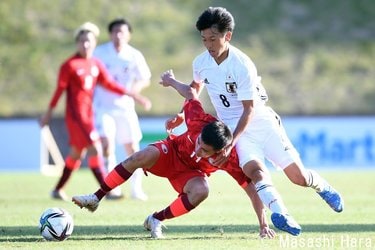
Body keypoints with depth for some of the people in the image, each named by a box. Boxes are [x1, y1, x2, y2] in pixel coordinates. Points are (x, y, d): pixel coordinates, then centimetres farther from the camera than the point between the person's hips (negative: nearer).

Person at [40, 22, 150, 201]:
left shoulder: (96, 65, 8)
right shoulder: (70, 65, -10)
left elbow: (109, 84, 12)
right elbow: (60, 89, -7)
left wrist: (133, 95, 8)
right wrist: (48, 113, -4)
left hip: (89, 115, 8)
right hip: (76, 114, -7)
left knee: (76, 153, 15)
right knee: (95, 149, -14)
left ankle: (58, 190, 27)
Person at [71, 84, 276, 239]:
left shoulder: (230, 158, -36)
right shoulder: (198, 121, -34)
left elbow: (253, 189, -32)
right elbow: (190, 93, -14)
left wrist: (263, 225, -32)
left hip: (191, 173, -1)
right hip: (173, 151, 1)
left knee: (201, 191, -35)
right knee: (142, 157, -31)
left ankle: (156, 220, -13)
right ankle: (95, 199, -22)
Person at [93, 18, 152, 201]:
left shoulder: (134, 56, -3)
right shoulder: (100, 52, -6)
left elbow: (145, 80, 5)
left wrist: (132, 90, -14)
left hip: (125, 107, 2)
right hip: (103, 107, -2)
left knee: (132, 147, 3)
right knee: (107, 142, -19)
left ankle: (136, 189, 18)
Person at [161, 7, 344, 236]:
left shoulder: (243, 66, -22)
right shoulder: (201, 63, -5)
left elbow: (249, 110, -19)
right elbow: (194, 88, 21)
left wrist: (230, 143, -24)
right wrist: (181, 116, 14)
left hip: (261, 121, -3)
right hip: (237, 129, 3)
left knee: (299, 177, -5)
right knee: (254, 170, -29)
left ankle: (322, 187, 28)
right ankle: (279, 214, -43)